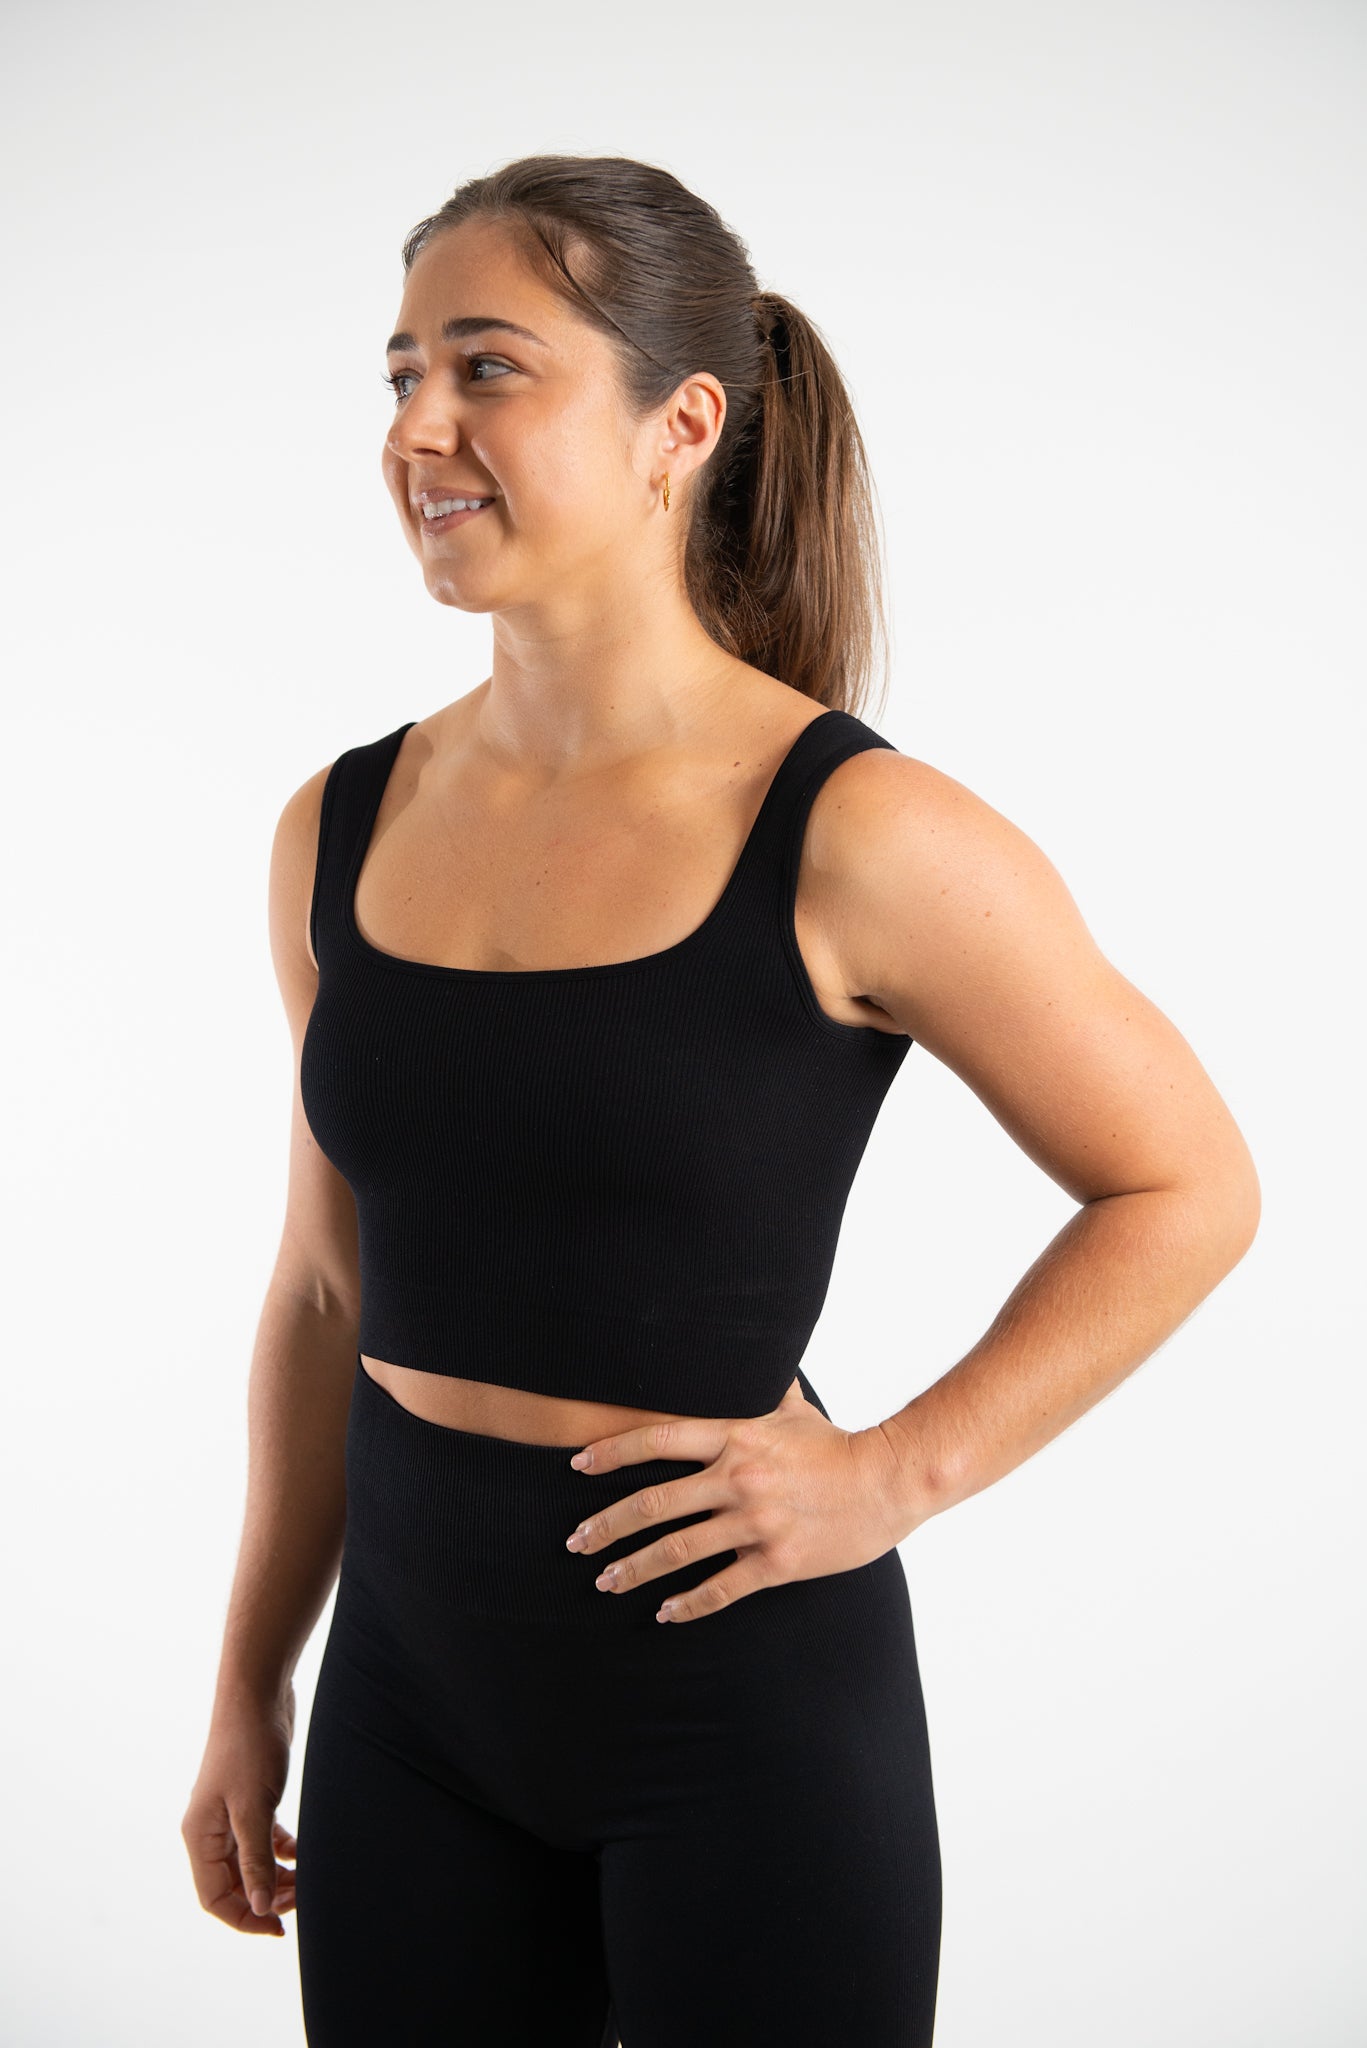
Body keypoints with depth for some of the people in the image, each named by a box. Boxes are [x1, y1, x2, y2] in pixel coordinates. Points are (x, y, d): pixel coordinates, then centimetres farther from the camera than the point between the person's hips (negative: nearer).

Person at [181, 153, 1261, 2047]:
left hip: (743, 1695, -4)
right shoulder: (342, 830, 2)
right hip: (411, 1684, 5)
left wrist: (893, 1475, -12)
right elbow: (329, 1287, 11)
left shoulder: (855, 838, -14)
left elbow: (1187, 1191, -4)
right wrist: (252, 1679, 12)